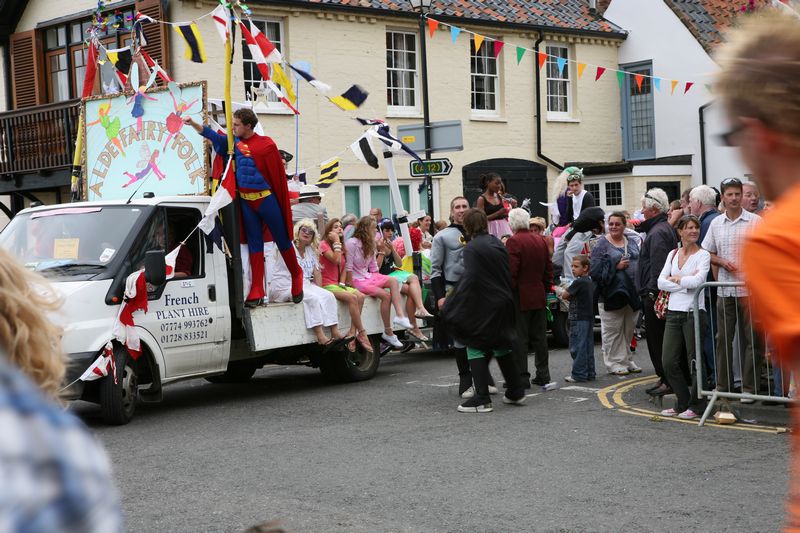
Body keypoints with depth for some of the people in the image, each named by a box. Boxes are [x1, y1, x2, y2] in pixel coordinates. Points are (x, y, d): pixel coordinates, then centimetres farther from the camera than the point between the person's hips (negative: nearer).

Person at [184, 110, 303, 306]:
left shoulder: (266, 144, -9)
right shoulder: (235, 142, 6)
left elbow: (278, 173, -7)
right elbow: (211, 134, 10)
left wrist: (281, 200, -6)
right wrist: (192, 123, -3)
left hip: (266, 199, -5)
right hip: (246, 201, 5)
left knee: (282, 240, 6)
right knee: (254, 244, 7)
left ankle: (297, 277, 28)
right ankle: (257, 291, 8)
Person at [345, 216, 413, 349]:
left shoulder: (370, 245, 15)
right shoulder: (352, 243, -11)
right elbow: (349, 267, -13)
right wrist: (351, 285, -13)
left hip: (368, 277, 8)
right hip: (357, 280, -8)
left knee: (393, 281, -20)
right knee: (386, 295, -22)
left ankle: (400, 315, -31)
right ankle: (388, 332, -14)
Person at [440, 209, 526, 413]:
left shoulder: (472, 248, -14)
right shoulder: (498, 244, 9)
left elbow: (470, 279, -21)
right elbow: (509, 275, 12)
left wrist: (450, 303, -16)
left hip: (483, 306, -7)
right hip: (503, 304, 7)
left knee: (476, 349, -1)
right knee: (501, 347, 19)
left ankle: (482, 399, -4)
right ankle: (515, 392, 25)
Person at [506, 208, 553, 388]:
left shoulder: (514, 242, -14)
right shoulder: (541, 240, 9)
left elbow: (511, 272, -18)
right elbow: (549, 269, 14)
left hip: (520, 298, -7)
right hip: (539, 296, 7)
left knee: (519, 339, -3)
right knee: (540, 337, 13)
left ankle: (521, 377, -2)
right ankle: (543, 374, 18)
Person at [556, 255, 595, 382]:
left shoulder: (578, 282, -15)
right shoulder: (590, 282, 13)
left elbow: (565, 295, -9)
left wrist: (561, 291, 12)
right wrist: (566, 292, 6)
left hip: (579, 318, -9)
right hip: (589, 317, 9)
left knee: (577, 347, -5)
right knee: (588, 345, 12)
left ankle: (579, 374, -4)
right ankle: (590, 373, 17)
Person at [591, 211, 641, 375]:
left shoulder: (632, 243, 13)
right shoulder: (602, 244, -4)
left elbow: (640, 262, 17)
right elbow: (595, 268, -12)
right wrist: (616, 266, -18)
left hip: (632, 293, 6)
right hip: (612, 293, -6)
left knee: (629, 329, 13)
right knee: (613, 330, -2)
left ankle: (627, 360, 24)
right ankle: (614, 362, 4)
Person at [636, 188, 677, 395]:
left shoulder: (657, 232, -16)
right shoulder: (665, 228, 18)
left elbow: (658, 265, -22)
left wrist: (652, 292, -22)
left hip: (654, 294, -11)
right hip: (654, 293, 11)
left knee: (656, 338, -6)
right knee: (656, 338, 14)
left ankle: (667, 380, -4)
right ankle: (665, 378, 19)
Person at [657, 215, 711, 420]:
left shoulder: (703, 255, -2)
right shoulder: (673, 254, 13)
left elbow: (697, 281, -18)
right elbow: (661, 282, 2)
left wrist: (676, 279, -4)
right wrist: (686, 282, -9)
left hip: (694, 312, -5)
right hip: (674, 312, 5)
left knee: (695, 361, 0)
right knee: (668, 362, 4)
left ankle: (696, 405, 13)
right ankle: (683, 402, 20)